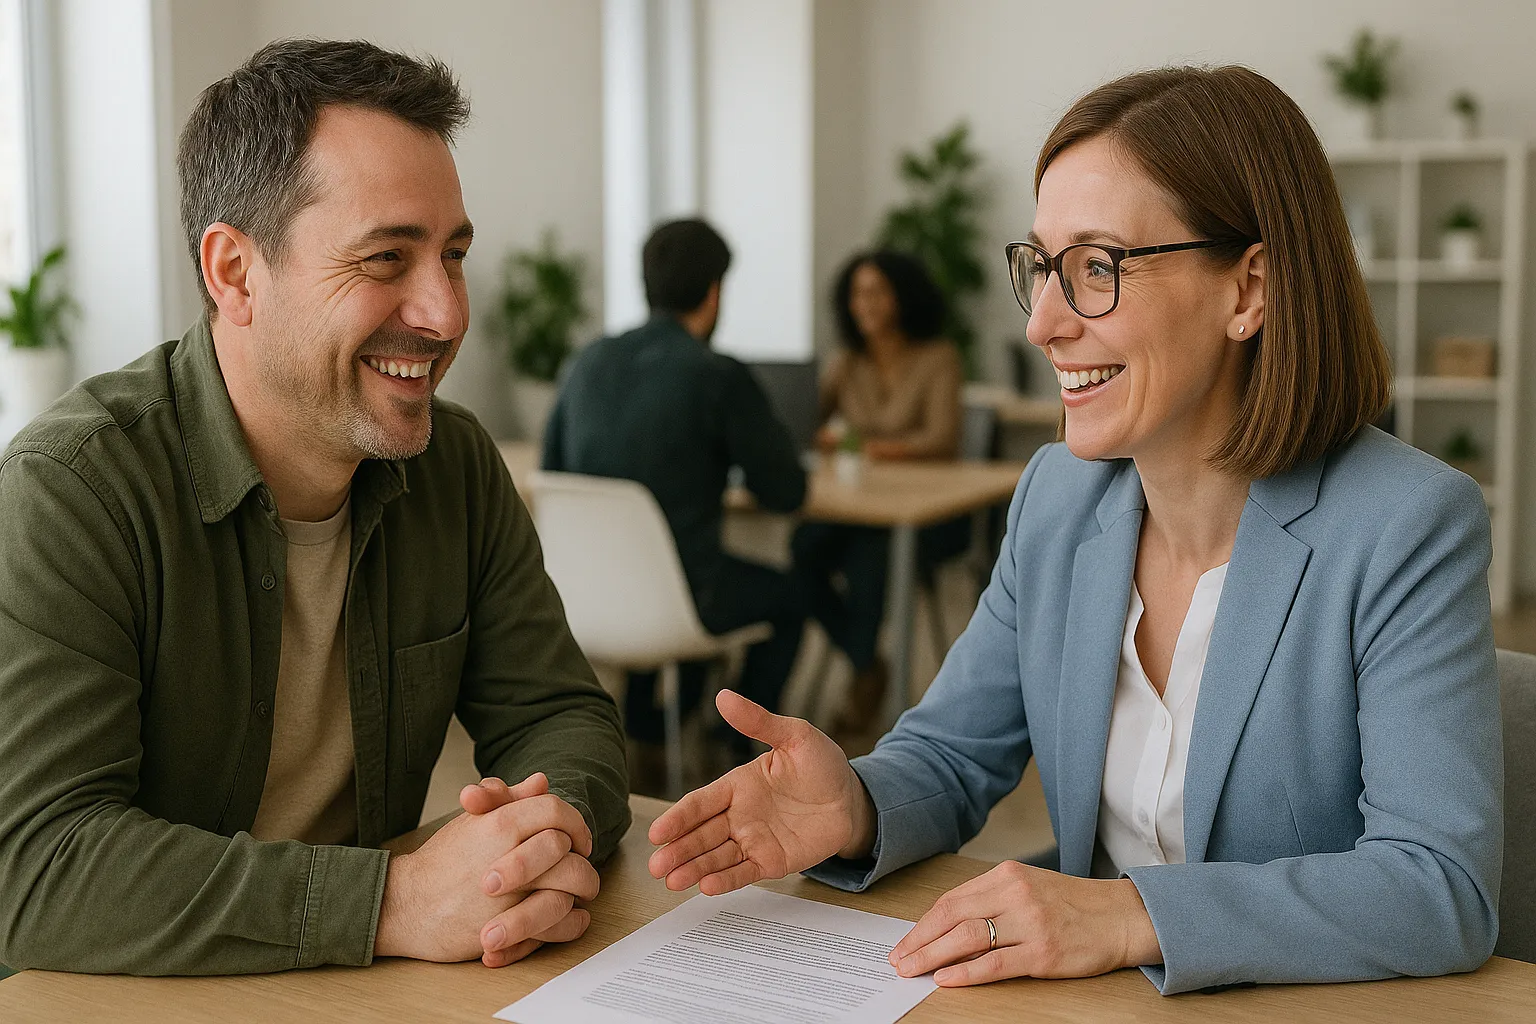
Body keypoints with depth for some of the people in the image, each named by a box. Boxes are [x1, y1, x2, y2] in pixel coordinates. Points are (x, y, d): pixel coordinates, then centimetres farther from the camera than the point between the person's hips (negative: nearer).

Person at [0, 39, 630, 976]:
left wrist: (559, 826, -19)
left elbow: (560, 714, 4)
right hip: (132, 1010, -4)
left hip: (372, 1002, 5)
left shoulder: (459, 465, 2)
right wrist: (397, 900, -31)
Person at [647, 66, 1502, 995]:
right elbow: (953, 757, 6)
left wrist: (1129, 915, -29)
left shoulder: (1411, 531, -14)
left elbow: (1446, 889, -20)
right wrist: (855, 808, -15)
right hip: (1089, 1004, 3)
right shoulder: (1057, 499, 3)